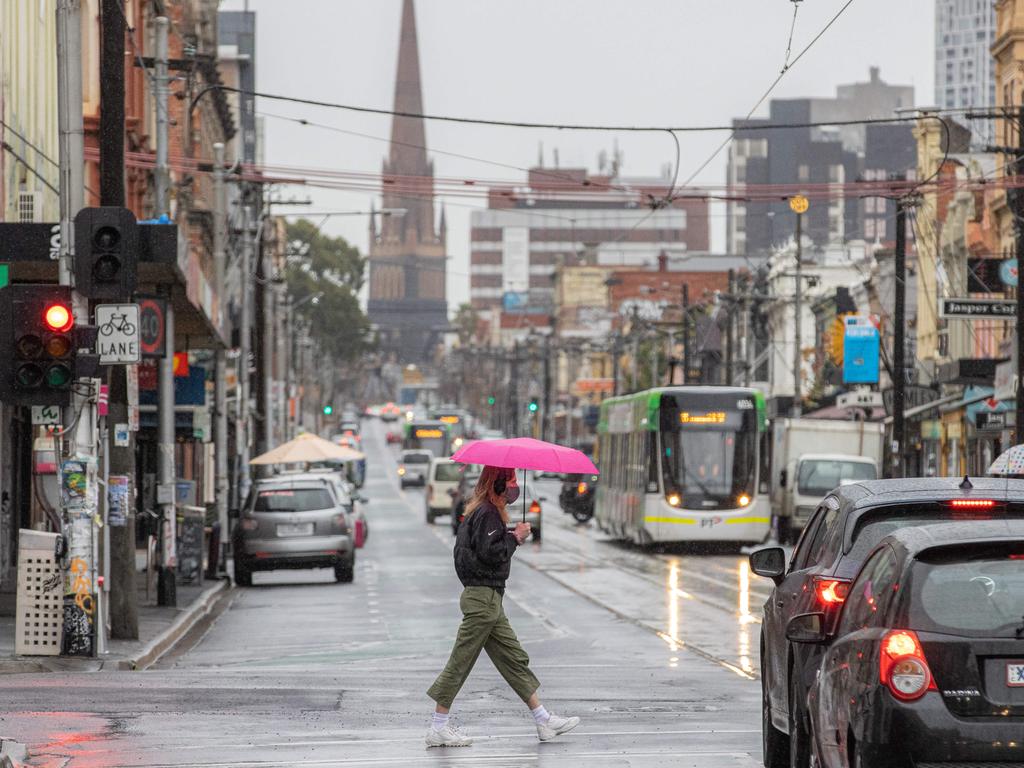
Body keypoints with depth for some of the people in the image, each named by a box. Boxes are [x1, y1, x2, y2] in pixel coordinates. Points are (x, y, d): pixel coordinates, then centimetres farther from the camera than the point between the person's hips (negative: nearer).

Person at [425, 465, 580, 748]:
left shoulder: (479, 510, 15)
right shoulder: (488, 514, -15)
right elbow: (489, 552, -24)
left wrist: (512, 535, 6)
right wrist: (515, 537, -11)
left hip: (488, 597, 11)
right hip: (483, 597, -11)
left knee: (514, 658, 12)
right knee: (461, 662, -5)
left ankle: (543, 720, 15)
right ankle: (438, 729, -1)